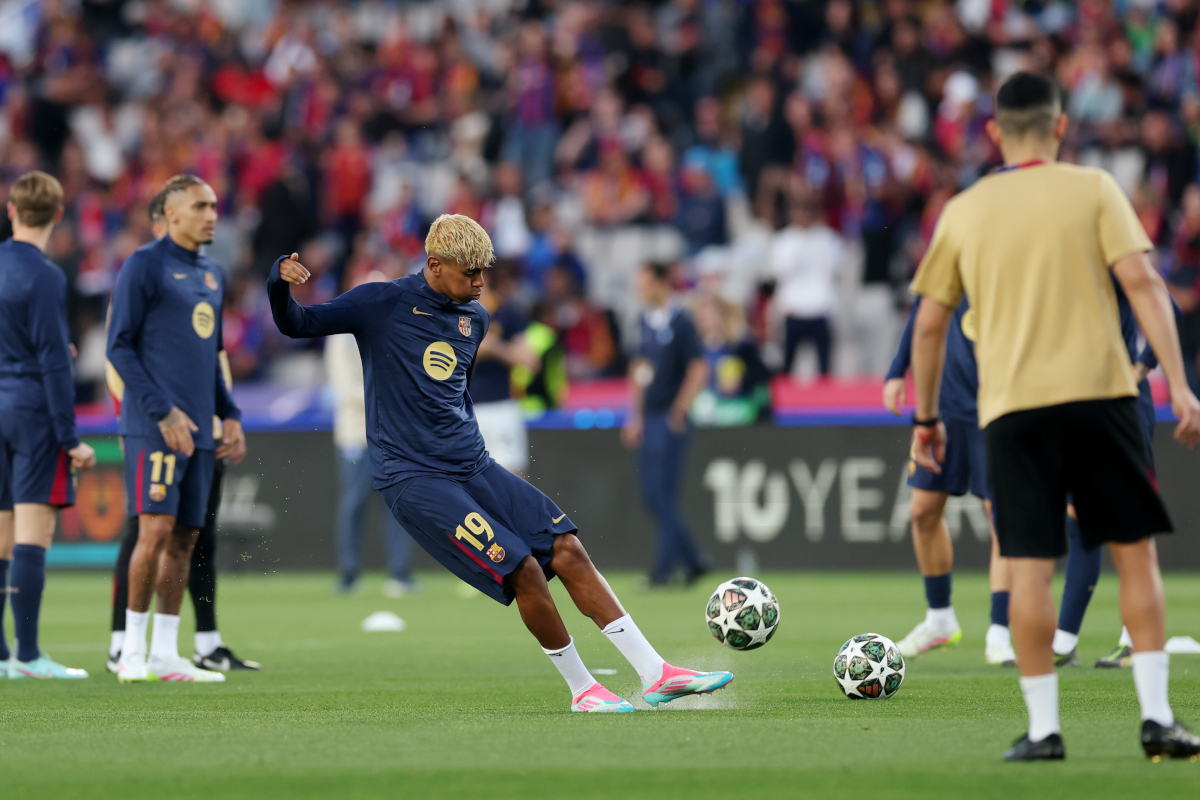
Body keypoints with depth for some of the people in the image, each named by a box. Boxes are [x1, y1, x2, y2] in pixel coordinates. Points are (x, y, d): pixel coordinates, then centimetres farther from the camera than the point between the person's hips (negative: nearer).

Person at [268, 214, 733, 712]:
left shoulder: (475, 318, 13)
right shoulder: (382, 306, -6)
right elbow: (296, 326, -6)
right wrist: (280, 283, -24)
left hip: (473, 466, 7)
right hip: (413, 478, -7)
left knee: (567, 549, -4)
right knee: (522, 568, -18)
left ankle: (655, 675, 1)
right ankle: (581, 690, -1)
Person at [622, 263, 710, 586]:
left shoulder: (680, 322, -11)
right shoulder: (647, 320, 13)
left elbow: (698, 371, -14)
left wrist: (679, 412, -14)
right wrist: (636, 417, 17)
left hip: (671, 420, -8)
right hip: (649, 420, 8)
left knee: (663, 492, -9)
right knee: (650, 492, 8)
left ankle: (664, 569, -4)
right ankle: (692, 559, 17)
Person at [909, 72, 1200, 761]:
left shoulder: (963, 212, 10)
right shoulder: (1093, 189, 4)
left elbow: (930, 323, 12)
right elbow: (1142, 281, -7)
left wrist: (927, 417, 22)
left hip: (1013, 407, 1)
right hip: (1099, 393, -1)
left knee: (1030, 567, 0)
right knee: (1136, 553, 6)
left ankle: (1043, 728, -2)